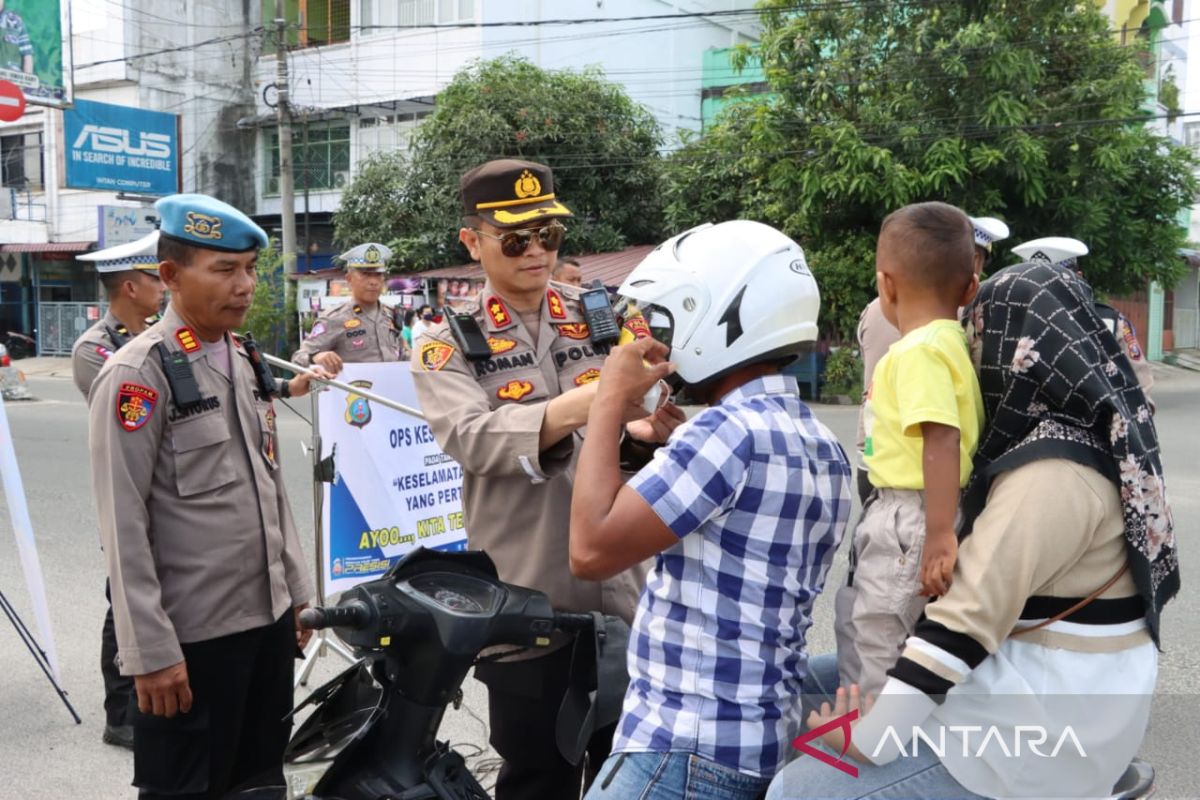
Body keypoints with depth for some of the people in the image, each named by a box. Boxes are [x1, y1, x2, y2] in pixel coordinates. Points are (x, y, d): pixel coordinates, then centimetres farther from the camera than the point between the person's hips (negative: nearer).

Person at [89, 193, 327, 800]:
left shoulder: (245, 360, 10)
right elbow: (123, 526, -16)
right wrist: (150, 651, -17)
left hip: (270, 616, 7)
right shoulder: (137, 375, -14)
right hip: (193, 634, -7)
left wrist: (296, 590, 15)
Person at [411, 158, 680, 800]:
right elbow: (471, 438, -23)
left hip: (621, 592, 3)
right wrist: (576, 407, -39)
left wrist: (653, 424, -26)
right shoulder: (448, 345, -4)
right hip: (525, 603, -2)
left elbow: (640, 421, -2)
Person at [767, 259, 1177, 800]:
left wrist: (871, 735, -23)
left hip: (1034, 736, -10)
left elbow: (972, 611, -27)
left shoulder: (1054, 471, -23)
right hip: (1050, 707, 10)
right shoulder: (1091, 440, 7)